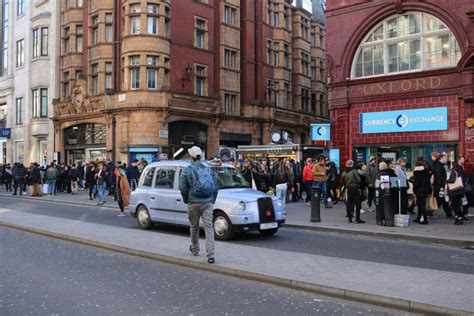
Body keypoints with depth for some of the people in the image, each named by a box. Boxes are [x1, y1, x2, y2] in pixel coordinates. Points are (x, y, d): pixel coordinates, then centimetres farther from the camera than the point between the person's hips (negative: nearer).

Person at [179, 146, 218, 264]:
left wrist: (186, 200, 10)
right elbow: (215, 187, 9)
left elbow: (183, 188, -6)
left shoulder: (187, 171, -3)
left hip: (193, 203, -2)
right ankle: (210, 255, -12)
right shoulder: (208, 169, 8)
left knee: (194, 227, 17)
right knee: (209, 228, -3)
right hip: (208, 203, 2)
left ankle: (195, 249, 35)